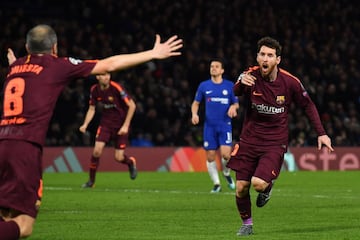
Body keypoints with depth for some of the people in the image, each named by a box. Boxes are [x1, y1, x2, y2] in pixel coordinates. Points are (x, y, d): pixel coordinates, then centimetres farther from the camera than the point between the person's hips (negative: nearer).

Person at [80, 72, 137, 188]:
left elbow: (132, 105, -15)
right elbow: (91, 109, 8)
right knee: (97, 150, -14)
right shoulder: (94, 90, -5)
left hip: (121, 125, -3)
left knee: (119, 157, -5)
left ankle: (131, 162, 33)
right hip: (105, 123, 3)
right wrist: (85, 124, -7)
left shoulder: (116, 88, -20)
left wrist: (125, 125, -18)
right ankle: (91, 180, 4)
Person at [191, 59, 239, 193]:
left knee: (226, 154, -16)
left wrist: (233, 107, -11)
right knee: (210, 156, -1)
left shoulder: (230, 85, 4)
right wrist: (194, 114, -5)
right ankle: (216, 184, 13)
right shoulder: (204, 86, 5)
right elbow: (196, 103, 14)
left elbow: (236, 103, 12)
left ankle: (227, 174, 16)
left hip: (225, 125, -1)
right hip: (209, 126, 1)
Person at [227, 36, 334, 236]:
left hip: (275, 143, -2)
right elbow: (236, 92, -29)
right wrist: (242, 83, -53)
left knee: (258, 183, -22)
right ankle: (247, 224, 25)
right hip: (249, 139, 2)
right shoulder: (250, 75, -10)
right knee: (241, 188, -1)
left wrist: (321, 133, 0)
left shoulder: (290, 82, -9)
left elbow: (308, 106, 5)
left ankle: (268, 186, 15)